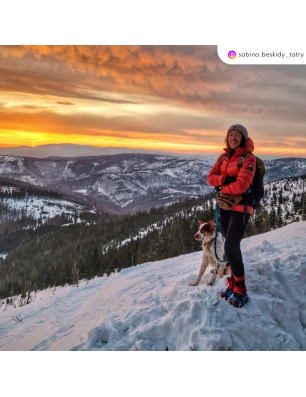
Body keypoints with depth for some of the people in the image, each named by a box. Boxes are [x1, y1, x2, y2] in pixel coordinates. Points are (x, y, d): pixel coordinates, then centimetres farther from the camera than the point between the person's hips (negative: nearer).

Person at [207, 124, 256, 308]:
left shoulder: (249, 158, -12)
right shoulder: (224, 156, 9)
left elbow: (241, 185, -22)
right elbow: (211, 177, 5)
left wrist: (223, 188, -7)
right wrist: (224, 178, -14)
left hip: (240, 207, -7)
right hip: (225, 205, 7)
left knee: (230, 247, -10)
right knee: (231, 246, 13)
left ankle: (241, 291, 6)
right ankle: (233, 284, 26)